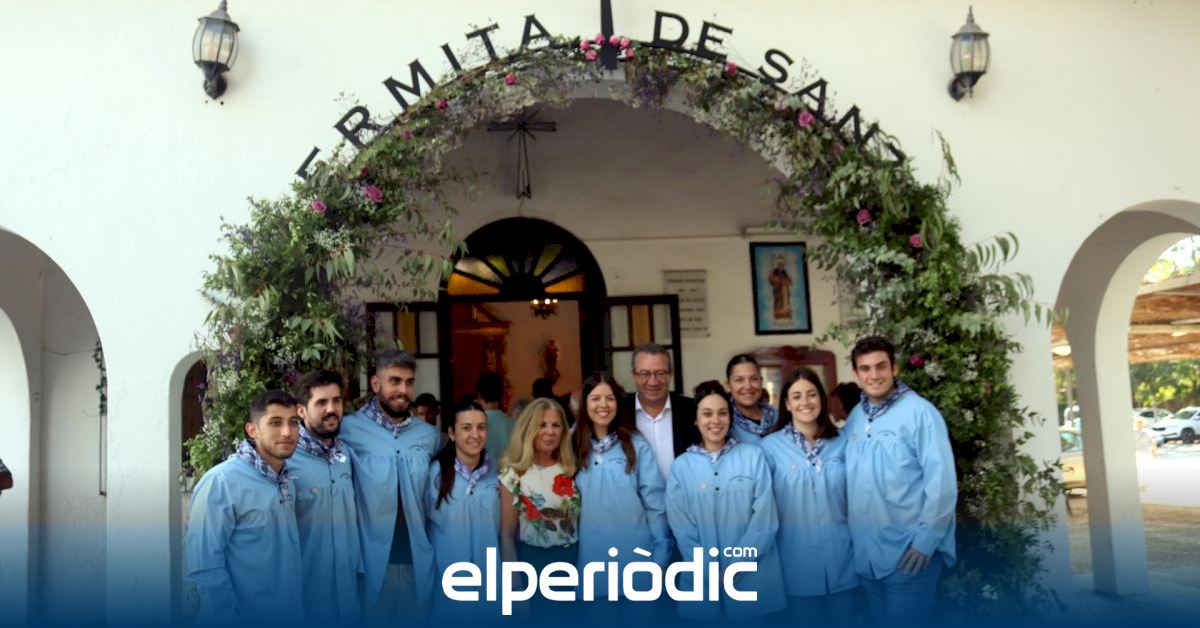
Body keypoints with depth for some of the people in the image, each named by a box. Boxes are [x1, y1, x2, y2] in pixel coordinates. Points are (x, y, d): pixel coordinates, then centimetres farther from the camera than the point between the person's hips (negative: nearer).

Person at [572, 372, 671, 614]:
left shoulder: (637, 446, -5)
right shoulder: (576, 448, 3)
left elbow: (655, 503, -5)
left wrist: (660, 556, -6)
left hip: (635, 554, -2)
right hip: (592, 557, 2)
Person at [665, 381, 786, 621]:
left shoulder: (753, 456, 2)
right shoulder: (681, 466, 3)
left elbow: (765, 518, -3)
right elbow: (681, 527, 0)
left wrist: (736, 565, -10)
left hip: (754, 576, 0)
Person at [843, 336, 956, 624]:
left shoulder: (920, 412, -12)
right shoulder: (854, 417, 7)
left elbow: (942, 480, -15)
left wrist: (926, 539, -16)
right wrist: (851, 530, 8)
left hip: (908, 551, -6)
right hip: (865, 550, 6)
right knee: (879, 621, 19)